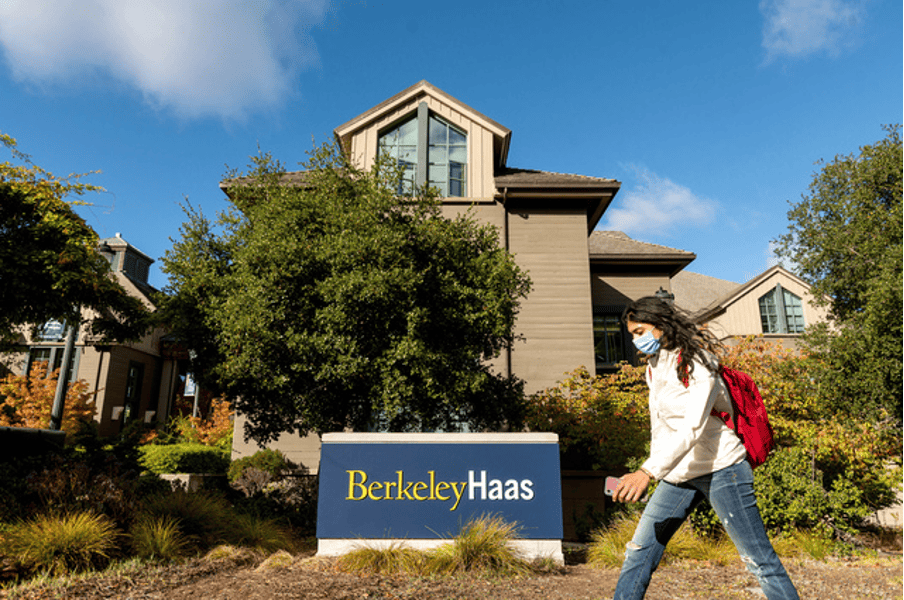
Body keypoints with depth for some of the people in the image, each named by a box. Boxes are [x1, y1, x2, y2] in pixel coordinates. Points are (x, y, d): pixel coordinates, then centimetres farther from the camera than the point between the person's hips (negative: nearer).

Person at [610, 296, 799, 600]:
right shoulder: (653, 368, 9)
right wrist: (654, 468, 16)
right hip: (677, 475, 7)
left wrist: (649, 471, -38)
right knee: (639, 552, 5)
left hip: (719, 469, -7)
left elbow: (692, 428, -29)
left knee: (759, 560, 1)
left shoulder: (697, 364, -17)